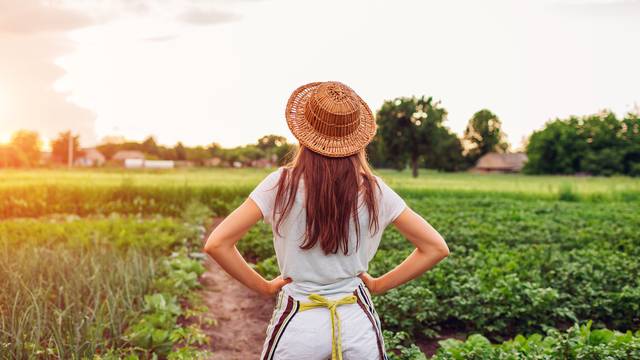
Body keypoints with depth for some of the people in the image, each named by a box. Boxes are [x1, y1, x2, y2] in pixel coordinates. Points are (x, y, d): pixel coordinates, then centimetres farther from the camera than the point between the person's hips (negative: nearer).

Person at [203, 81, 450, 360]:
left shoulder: (282, 184, -11)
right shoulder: (374, 190, -5)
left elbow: (216, 244, -13)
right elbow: (436, 247, 0)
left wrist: (264, 287, -1)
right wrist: (378, 285, 4)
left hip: (298, 324, -1)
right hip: (358, 322, 2)